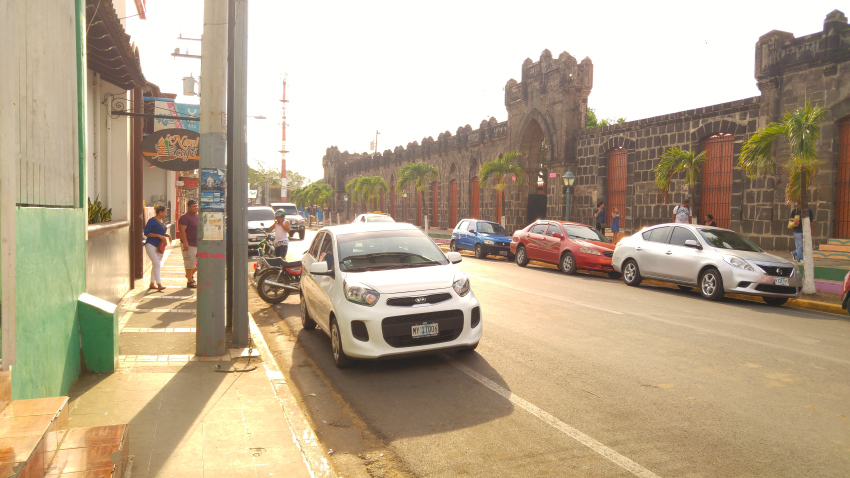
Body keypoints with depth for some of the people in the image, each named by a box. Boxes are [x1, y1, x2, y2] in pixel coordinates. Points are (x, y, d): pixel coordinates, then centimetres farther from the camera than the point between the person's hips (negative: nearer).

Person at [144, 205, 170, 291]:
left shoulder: (161, 221, 14)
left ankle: (152, 284, 22)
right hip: (151, 245, -9)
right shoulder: (152, 221, -11)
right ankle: (159, 285, -17)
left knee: (158, 265, 11)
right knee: (157, 264, -15)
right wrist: (159, 236, -21)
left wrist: (167, 235, 5)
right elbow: (146, 233, -15)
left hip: (159, 246, 9)